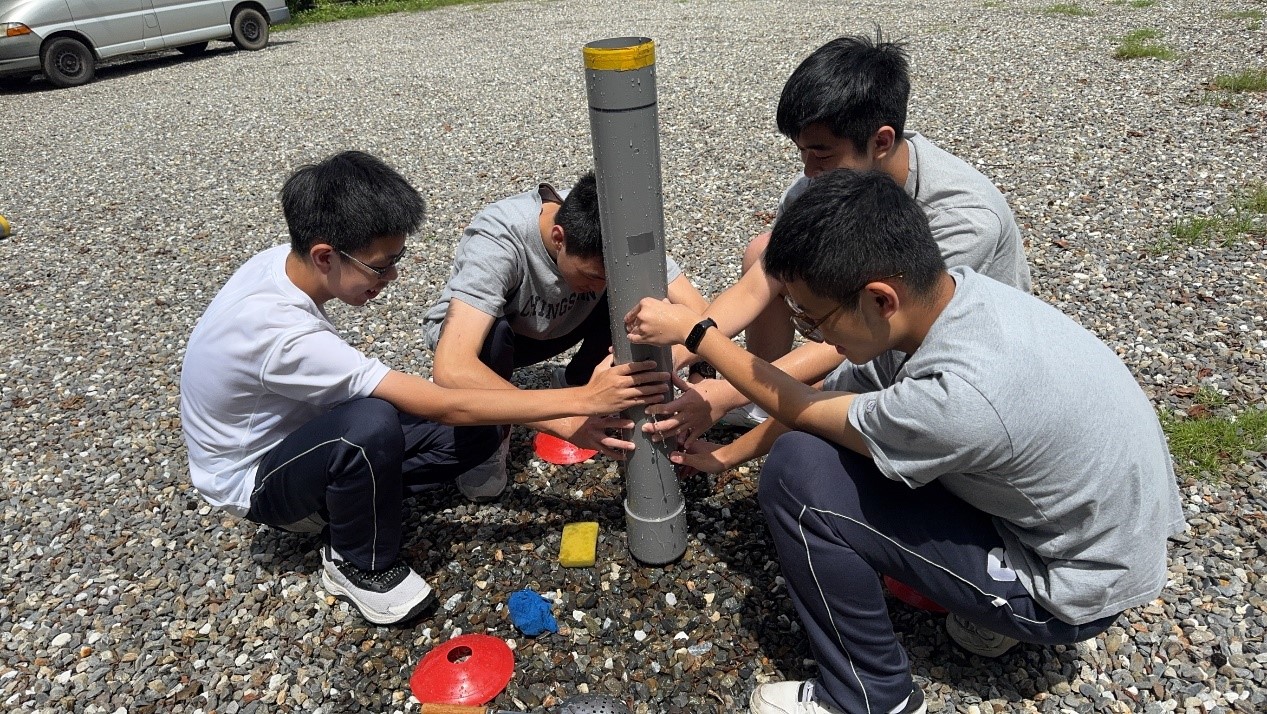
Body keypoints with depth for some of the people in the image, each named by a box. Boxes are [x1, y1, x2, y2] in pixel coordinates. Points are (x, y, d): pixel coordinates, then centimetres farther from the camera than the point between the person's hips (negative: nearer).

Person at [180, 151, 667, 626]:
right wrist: (582, 400, -37)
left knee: (476, 436, -11)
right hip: (252, 483, -7)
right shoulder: (285, 335, -38)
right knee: (372, 425, -41)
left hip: (293, 434, 7)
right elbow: (444, 406, -38)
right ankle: (357, 564, -13)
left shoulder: (282, 262, -13)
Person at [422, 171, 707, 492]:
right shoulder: (497, 242, -39)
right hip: (469, 330, -3)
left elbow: (699, 314, -27)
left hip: (553, 326, 3)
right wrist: (565, 423, -50)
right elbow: (450, 368, -48)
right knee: (494, 335, -38)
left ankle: (574, 384, 3)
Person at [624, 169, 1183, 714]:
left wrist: (694, 333, -8)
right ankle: (989, 607, 17)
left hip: (1072, 590, -8)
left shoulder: (960, 398, -38)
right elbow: (816, 403, 1)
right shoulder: (936, 297, -15)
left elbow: (798, 409, -18)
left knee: (797, 471, -22)